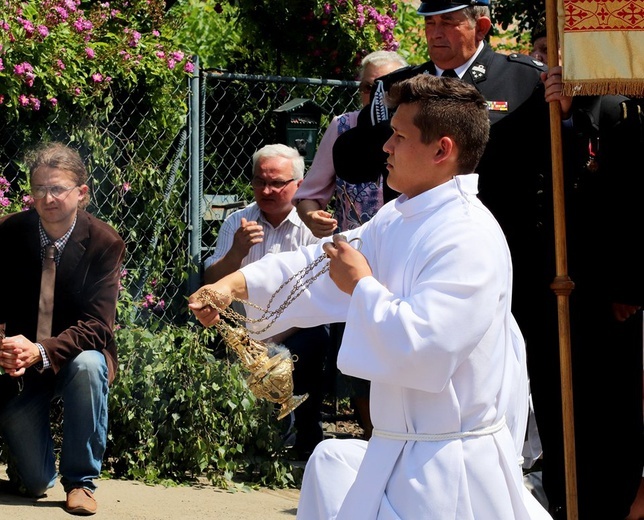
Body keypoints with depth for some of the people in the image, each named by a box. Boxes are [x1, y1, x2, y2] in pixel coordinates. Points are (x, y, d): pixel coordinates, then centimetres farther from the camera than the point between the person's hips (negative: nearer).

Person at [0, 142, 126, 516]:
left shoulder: (105, 243, -12)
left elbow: (97, 325, -17)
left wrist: (41, 351, -34)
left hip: (76, 356, 0)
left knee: (88, 365, -38)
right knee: (34, 482, -13)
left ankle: (81, 481, -16)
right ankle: (34, 465, 30)